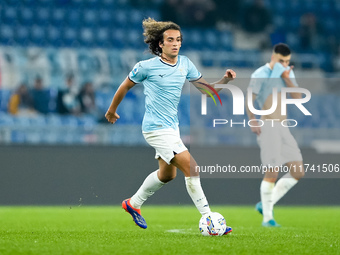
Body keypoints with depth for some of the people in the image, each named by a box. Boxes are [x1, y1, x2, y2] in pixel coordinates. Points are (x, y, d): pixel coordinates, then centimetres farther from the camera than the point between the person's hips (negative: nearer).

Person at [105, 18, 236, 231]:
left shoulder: (185, 64, 4)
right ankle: (208, 220, -14)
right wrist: (112, 110, 15)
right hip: (156, 128, -8)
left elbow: (205, 88, 7)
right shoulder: (147, 67, -12)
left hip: (172, 126, 8)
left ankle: (133, 204, 43)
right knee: (192, 168, -17)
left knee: (167, 174, 23)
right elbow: (126, 86, 3)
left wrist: (225, 80, -11)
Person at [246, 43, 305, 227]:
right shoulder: (260, 74, -5)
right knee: (273, 172, -14)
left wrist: (287, 77, -11)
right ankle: (267, 217, 0)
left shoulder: (288, 74, 15)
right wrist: (252, 120, -30)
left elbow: (297, 97, 2)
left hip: (283, 129, 7)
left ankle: (266, 204, 12)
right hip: (267, 127, -7)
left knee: (298, 172, 1)